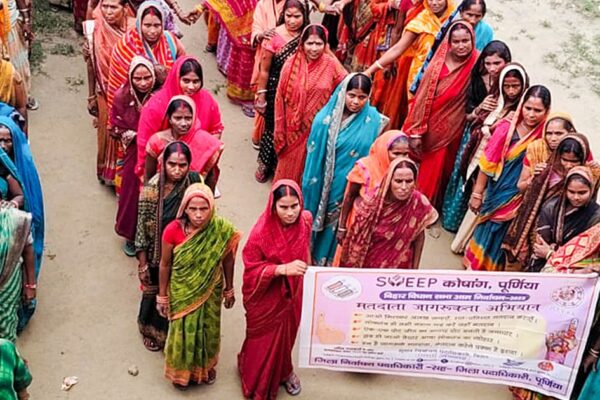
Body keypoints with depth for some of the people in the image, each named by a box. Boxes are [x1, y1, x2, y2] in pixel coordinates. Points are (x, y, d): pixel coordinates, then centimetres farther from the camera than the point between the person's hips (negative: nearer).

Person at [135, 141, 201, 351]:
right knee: (155, 294, 21)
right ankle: (152, 331, 48)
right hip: (158, 257, -2)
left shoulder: (195, 182, -16)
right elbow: (142, 229, -14)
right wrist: (142, 264, -10)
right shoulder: (152, 189, -23)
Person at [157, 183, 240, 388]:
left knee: (208, 331, 24)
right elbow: (165, 265, -11)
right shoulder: (173, 231, -27)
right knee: (183, 333, 19)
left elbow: (227, 260, -6)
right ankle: (181, 370, 47)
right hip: (182, 293, -1)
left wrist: (229, 290, 5)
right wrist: (162, 296, -2)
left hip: (210, 291, 1)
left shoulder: (222, 230, -24)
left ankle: (206, 366, 53)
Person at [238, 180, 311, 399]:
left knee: (287, 333, 26)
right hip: (266, 298, -4)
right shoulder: (262, 232, -30)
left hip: (292, 293, 5)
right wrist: (282, 269, -37)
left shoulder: (305, 220, -15)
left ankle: (283, 371, 54)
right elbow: (251, 269, -23)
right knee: (264, 339, 16)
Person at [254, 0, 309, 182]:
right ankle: (265, 164, 37)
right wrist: (261, 95, -7)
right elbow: (264, 69, -11)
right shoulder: (274, 37, -19)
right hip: (276, 90, -3)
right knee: (273, 127, 14)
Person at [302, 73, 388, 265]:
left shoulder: (373, 121, -13)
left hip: (349, 186, -1)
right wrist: (310, 181, -1)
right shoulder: (326, 117, -10)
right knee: (314, 215, 18)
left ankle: (328, 259, 38)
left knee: (337, 223, 15)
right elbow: (313, 151, -3)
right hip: (321, 182, 1)